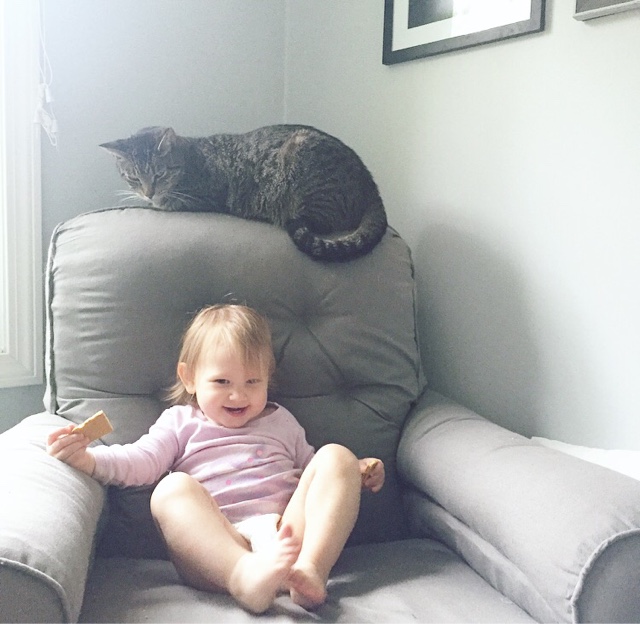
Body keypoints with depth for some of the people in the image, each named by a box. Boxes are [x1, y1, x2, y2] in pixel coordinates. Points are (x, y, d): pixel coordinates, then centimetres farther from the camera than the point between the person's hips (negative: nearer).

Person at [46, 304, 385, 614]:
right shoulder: (180, 422, 20)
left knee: (336, 456, -14)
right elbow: (142, 462, 6)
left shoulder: (281, 421, 29)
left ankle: (312, 569, -38)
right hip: (216, 548, -2)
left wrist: (357, 472, 13)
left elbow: (310, 467, 32)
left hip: (288, 528, 3)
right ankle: (244, 576, -56)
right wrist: (87, 458, -13)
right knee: (172, 489, -29)